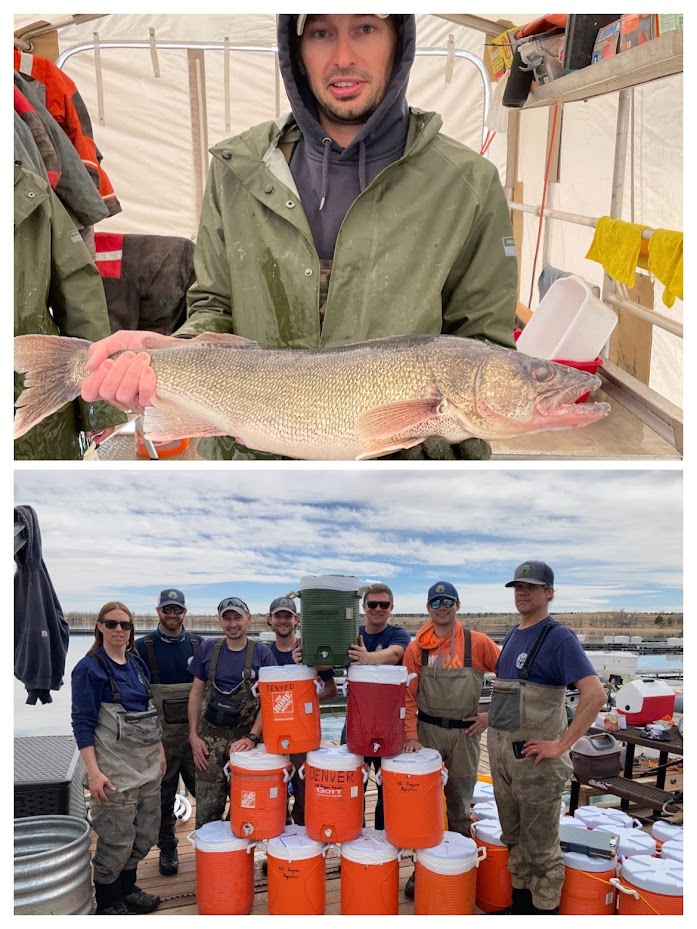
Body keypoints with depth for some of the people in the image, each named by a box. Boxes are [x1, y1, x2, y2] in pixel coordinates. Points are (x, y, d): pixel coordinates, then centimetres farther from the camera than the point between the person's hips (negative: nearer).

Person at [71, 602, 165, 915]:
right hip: (115, 768, -7)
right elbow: (82, 723, -13)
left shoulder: (137, 663, 9)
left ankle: (127, 887, 34)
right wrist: (93, 772, -17)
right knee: (117, 839, 0)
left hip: (147, 763, 7)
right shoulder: (89, 668, -11)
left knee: (146, 834, 13)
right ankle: (108, 901, 21)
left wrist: (160, 750, 15)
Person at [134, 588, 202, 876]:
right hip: (160, 736, -1)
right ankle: (167, 849, 24)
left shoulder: (198, 645, 6)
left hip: (195, 733, 2)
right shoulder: (143, 647, -2)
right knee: (164, 796, 9)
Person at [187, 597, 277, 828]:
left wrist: (252, 737, -13)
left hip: (245, 739, -1)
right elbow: (196, 693, 9)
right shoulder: (208, 649, 5)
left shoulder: (262, 653, 0)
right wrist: (193, 735, 1)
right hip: (210, 738, 1)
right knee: (207, 809, 3)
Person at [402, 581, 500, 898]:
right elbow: (407, 695, -1)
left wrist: (492, 714, -5)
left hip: (465, 733, -1)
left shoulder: (477, 643, -5)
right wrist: (411, 735, -9)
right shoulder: (417, 647, 0)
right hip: (427, 732, 1)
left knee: (459, 806, 9)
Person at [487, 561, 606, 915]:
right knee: (513, 837, 19)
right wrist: (490, 718, 13)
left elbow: (595, 694, -23)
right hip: (500, 752, 8)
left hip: (534, 757, -8)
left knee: (540, 845, 3)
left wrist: (561, 744, -22)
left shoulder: (559, 637, -13)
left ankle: (545, 909, 17)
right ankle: (520, 904, 33)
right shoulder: (512, 636, 11)